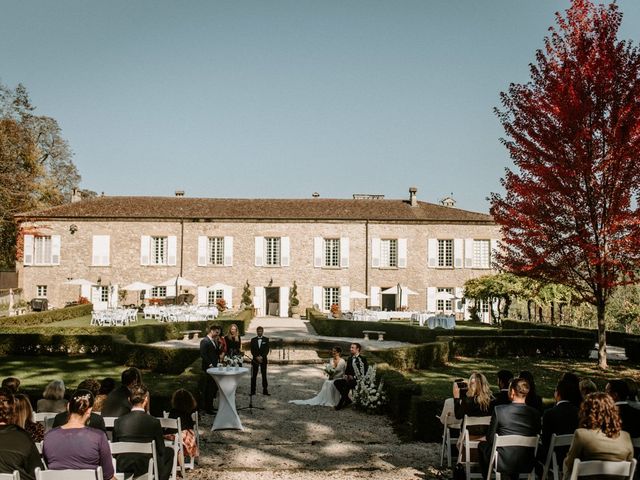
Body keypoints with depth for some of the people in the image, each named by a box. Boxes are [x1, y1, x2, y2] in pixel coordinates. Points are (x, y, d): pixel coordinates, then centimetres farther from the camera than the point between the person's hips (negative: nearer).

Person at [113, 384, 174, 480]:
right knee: (169, 451, 24)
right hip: (146, 469, -4)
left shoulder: (118, 422, -3)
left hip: (122, 469, 4)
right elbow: (161, 451, -2)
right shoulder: (154, 422, -12)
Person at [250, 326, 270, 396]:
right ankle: (253, 391, 3)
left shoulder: (266, 339, 5)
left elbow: (267, 350, -1)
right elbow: (252, 350, 1)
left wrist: (261, 357, -13)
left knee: (264, 375, 1)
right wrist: (257, 357, -12)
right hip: (255, 359, 0)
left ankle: (265, 390, 3)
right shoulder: (253, 340, 7)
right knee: (254, 376, 0)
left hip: (263, 359, 0)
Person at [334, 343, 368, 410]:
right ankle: (347, 400, -8)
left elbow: (363, 372, -11)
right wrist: (346, 375, 1)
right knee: (336, 382, -14)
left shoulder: (362, 358, -6)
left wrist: (354, 377, -16)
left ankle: (340, 404, -25)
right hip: (350, 378, 8)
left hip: (358, 380, -8)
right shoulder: (350, 359, 17)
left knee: (347, 384, -35)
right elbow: (347, 369, 22)